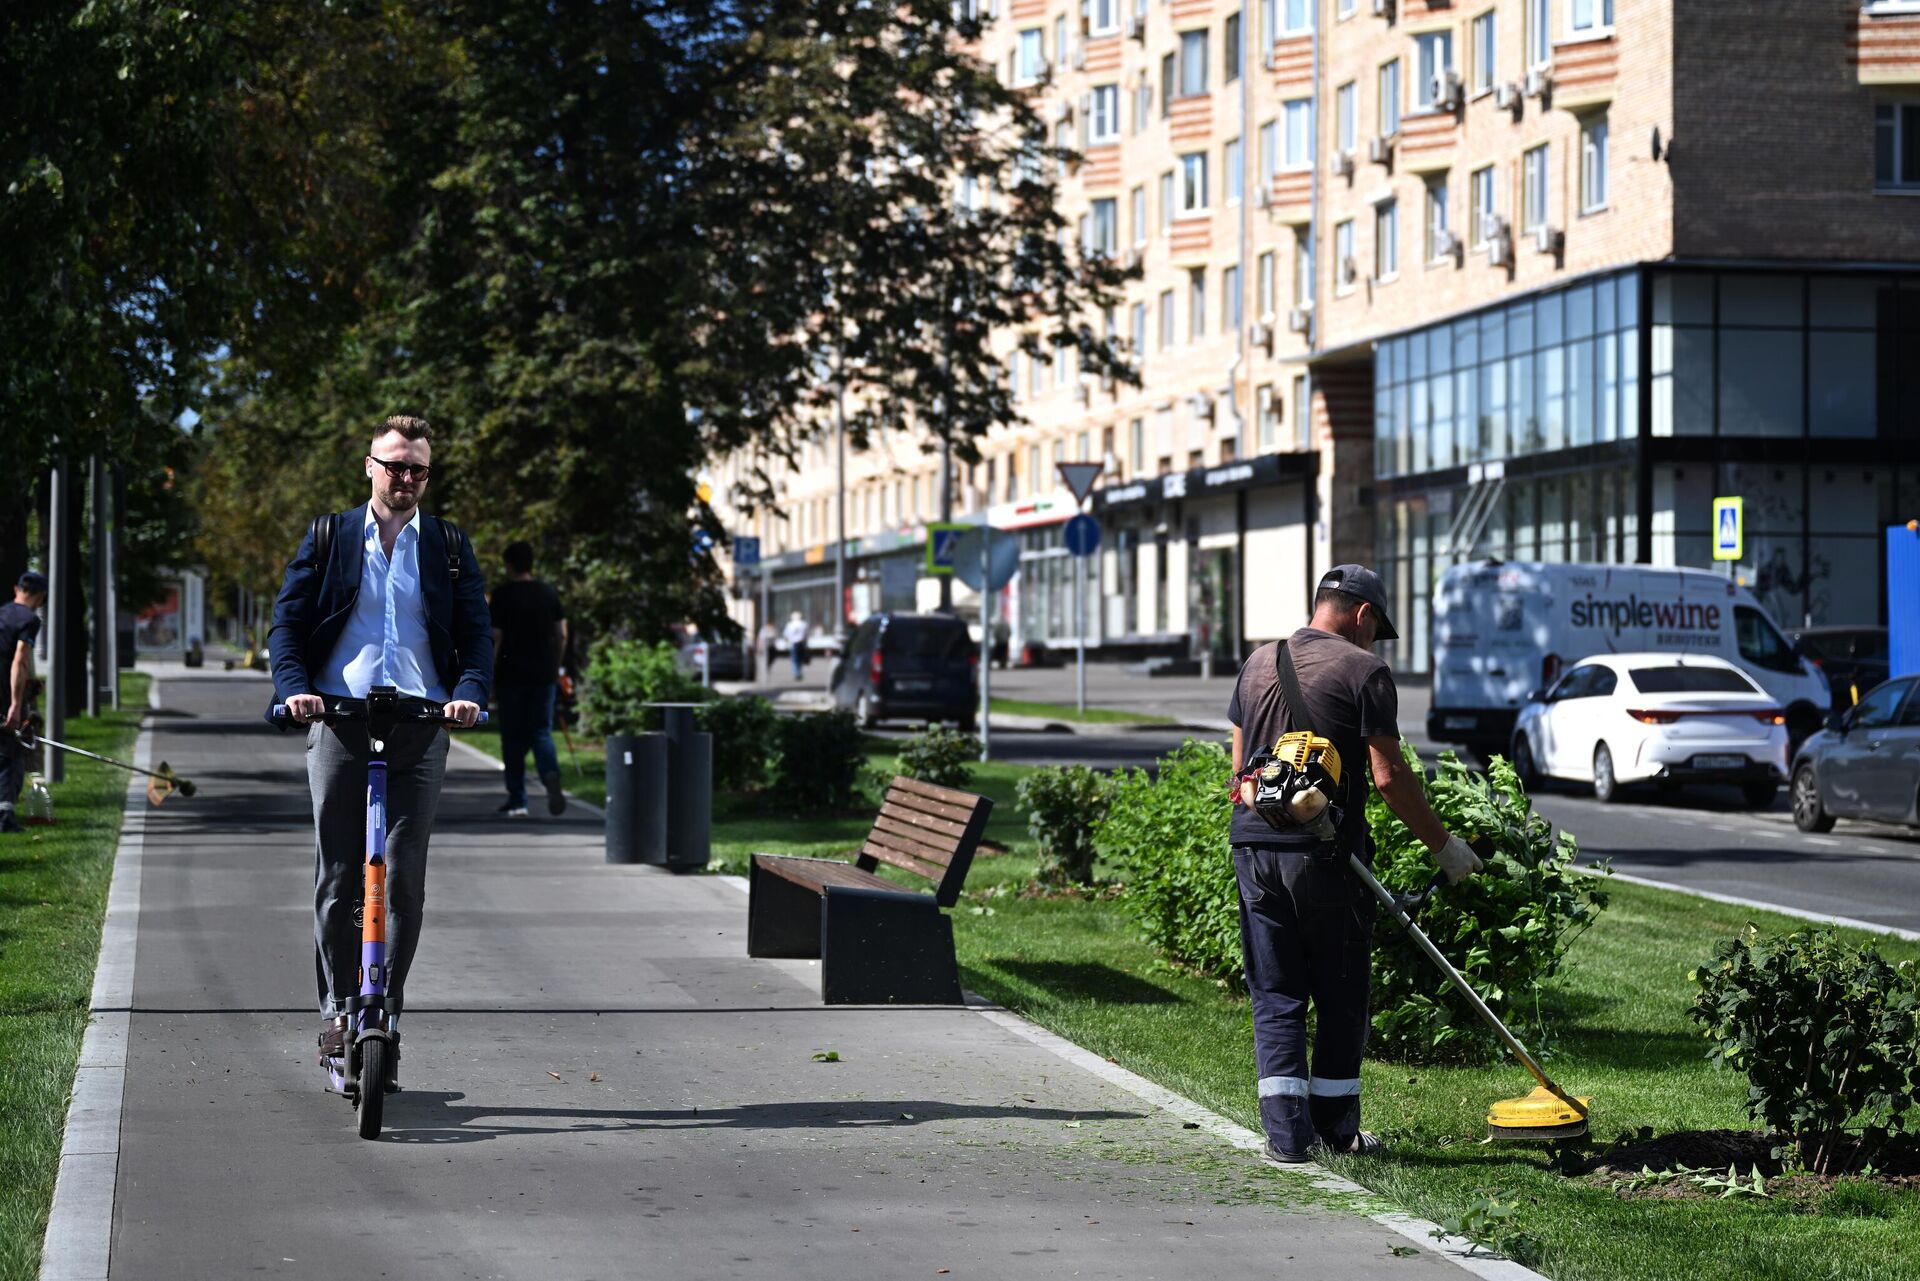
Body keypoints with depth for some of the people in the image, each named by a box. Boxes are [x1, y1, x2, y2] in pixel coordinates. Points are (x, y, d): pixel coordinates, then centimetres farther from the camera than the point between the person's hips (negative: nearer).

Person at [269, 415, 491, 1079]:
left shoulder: (450, 547, 12)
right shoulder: (329, 538, 9)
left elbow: (476, 633, 6)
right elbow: (287, 622, 5)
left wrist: (469, 693, -13)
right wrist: (294, 688, -13)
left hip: (420, 731, 1)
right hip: (338, 725, 0)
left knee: (405, 879, -1)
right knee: (337, 877, 0)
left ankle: (388, 1008, 9)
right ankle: (337, 1011, 6)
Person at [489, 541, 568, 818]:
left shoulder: (503, 595, -6)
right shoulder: (549, 594, 7)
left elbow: (495, 639, -8)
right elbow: (561, 635, 7)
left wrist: (488, 678, -3)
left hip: (511, 675, -3)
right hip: (543, 675, 3)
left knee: (513, 738, 4)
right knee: (541, 732, 8)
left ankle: (517, 801, 7)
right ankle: (550, 774, -22)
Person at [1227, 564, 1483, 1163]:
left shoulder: (1258, 663, 12)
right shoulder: (1362, 669, -6)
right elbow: (1389, 776, -11)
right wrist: (1443, 844, -3)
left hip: (1254, 848, 5)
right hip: (1325, 855, -5)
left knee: (1275, 998, 7)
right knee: (1340, 999, 9)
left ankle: (1285, 1131, 1)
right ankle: (1335, 1129, 14)